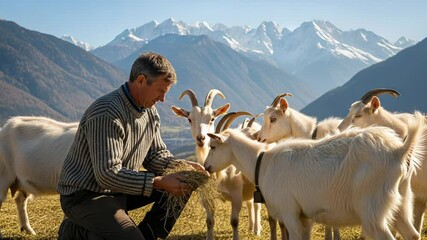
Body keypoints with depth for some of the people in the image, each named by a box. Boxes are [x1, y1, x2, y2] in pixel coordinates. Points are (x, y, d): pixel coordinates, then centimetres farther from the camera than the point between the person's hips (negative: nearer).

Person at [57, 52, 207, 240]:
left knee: (183, 185, -2)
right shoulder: (107, 113, -26)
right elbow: (108, 174, -29)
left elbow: (155, 154, 11)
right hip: (85, 196, -9)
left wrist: (181, 165, -10)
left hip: (119, 189, 9)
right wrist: (159, 182, -31)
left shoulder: (150, 112, 4)